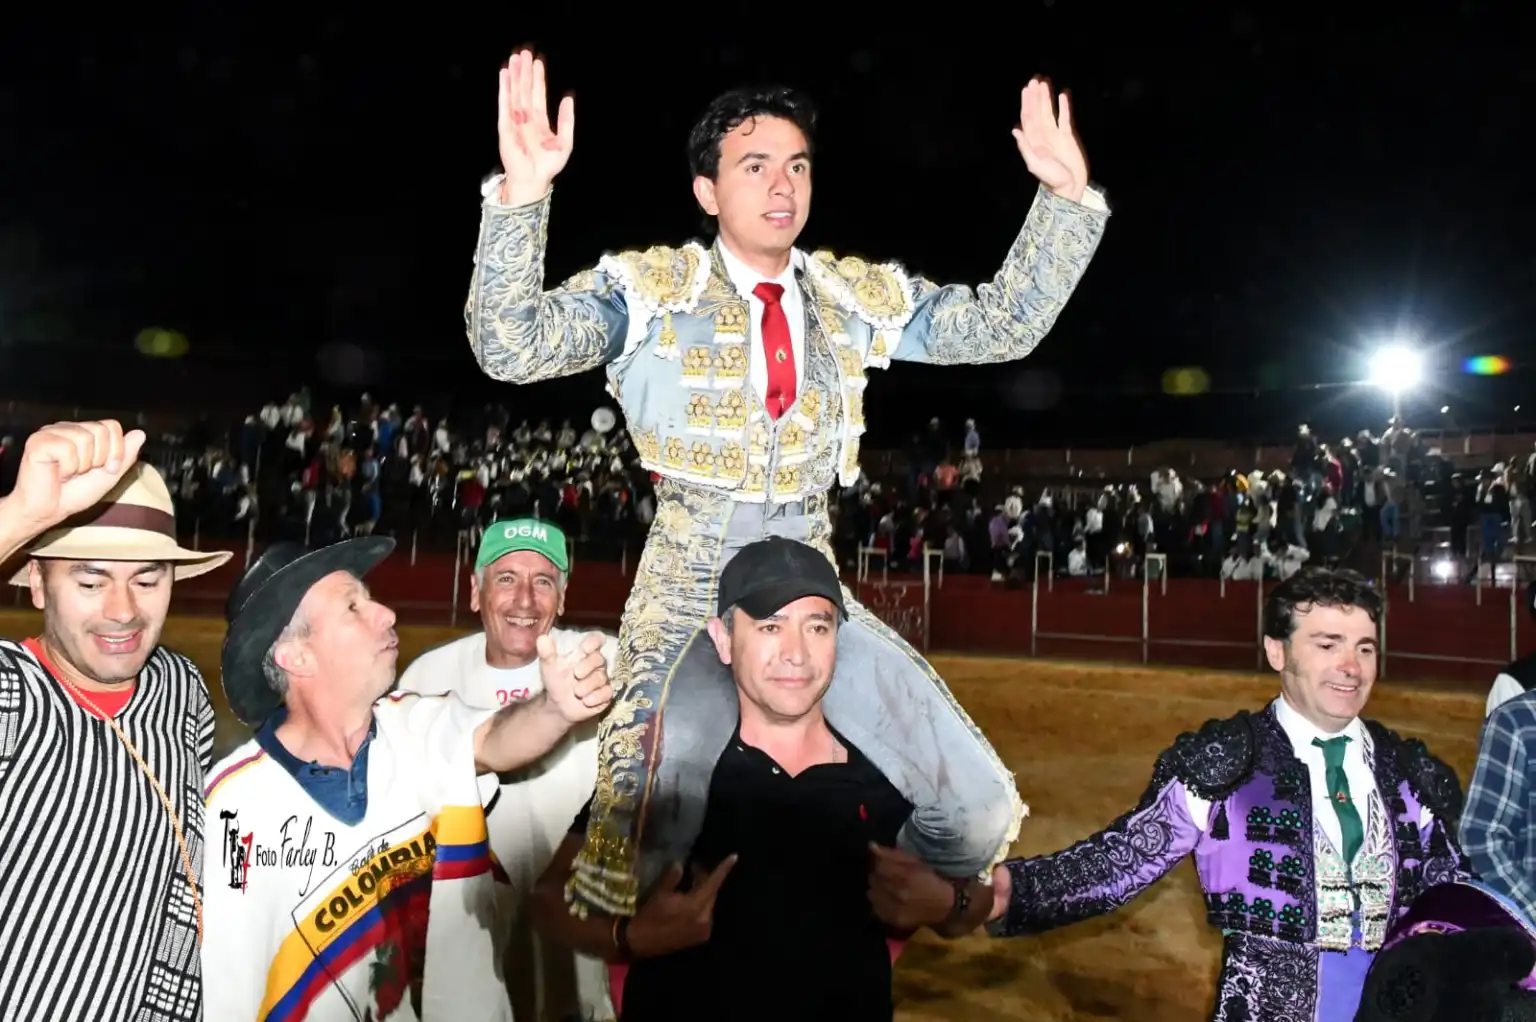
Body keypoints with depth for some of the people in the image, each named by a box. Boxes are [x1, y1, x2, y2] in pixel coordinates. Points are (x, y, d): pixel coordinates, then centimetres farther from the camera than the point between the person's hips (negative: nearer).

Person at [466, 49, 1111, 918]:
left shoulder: (857, 294, 7)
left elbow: (1002, 325, 7)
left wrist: (1067, 198, -4)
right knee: (657, 855, -8)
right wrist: (523, 192, -26)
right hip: (691, 597, -3)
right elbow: (512, 349, -14)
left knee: (982, 810, 1)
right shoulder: (652, 289, -3)